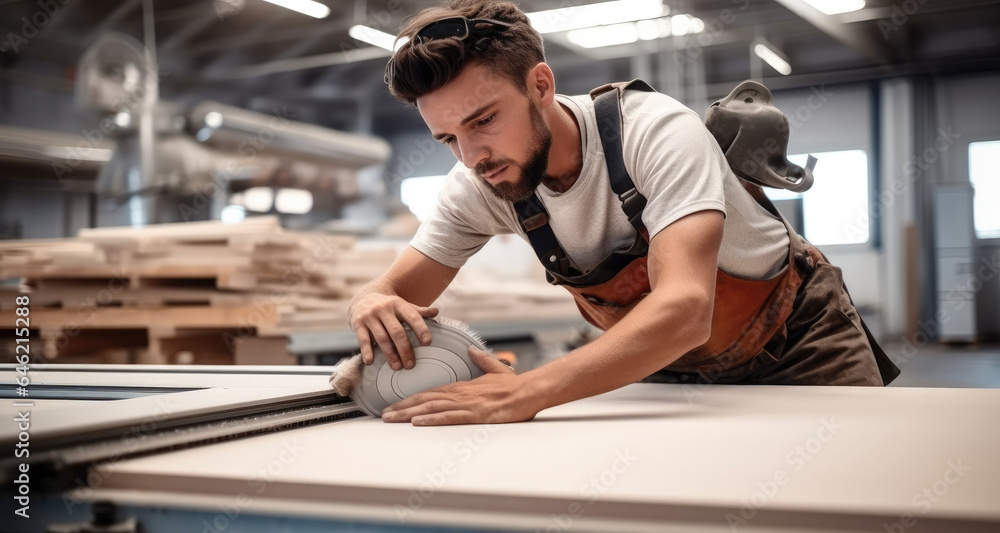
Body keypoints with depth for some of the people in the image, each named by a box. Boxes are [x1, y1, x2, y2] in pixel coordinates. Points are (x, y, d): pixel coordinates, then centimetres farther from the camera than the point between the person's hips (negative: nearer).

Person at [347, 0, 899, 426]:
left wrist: (523, 394, -55)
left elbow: (684, 308, -46)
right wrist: (375, 306, -37)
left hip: (793, 338, -4)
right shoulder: (478, 183, -16)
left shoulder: (655, 131, -32)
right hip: (669, 364, 4)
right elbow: (397, 292, -11)